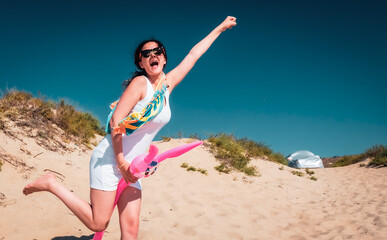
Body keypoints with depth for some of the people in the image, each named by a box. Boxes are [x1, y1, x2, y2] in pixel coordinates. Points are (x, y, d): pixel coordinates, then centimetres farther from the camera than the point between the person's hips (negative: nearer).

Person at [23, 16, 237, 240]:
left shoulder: (168, 84, 9)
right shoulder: (140, 82, -10)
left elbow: (193, 55, 19)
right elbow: (116, 120, -15)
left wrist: (220, 28, 28)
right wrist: (121, 162, -16)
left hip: (130, 165, 7)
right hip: (110, 159, -6)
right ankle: (52, 184, 8)